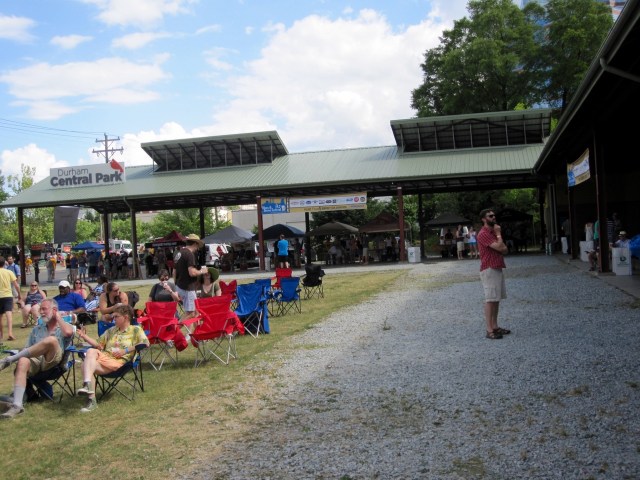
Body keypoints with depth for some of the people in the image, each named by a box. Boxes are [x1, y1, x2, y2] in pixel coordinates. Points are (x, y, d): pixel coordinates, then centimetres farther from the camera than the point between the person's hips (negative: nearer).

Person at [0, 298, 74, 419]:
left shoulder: (65, 326, 15)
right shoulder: (37, 329, 30)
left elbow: (68, 332, -11)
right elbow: (28, 348, 21)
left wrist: (58, 318, 5)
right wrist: (21, 354, -3)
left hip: (53, 361, -3)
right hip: (35, 360, 3)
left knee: (51, 340, -34)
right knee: (23, 362, -34)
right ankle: (17, 404, -45)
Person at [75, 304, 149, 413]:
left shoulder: (136, 329, 10)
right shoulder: (111, 330, 30)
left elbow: (146, 343, -5)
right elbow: (99, 344, 27)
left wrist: (125, 350, -9)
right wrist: (84, 336, 13)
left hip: (118, 361, -5)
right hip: (103, 356, 5)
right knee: (91, 351, -31)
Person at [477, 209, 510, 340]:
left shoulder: (493, 232, 17)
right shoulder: (484, 234, -14)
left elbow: (504, 249, 14)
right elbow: (499, 247, -22)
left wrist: (500, 243, -8)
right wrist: (498, 234, -7)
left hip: (497, 268, 9)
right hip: (489, 270, -9)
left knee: (496, 299, 11)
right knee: (490, 300, -9)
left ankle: (495, 326, 17)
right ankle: (489, 330, -7)